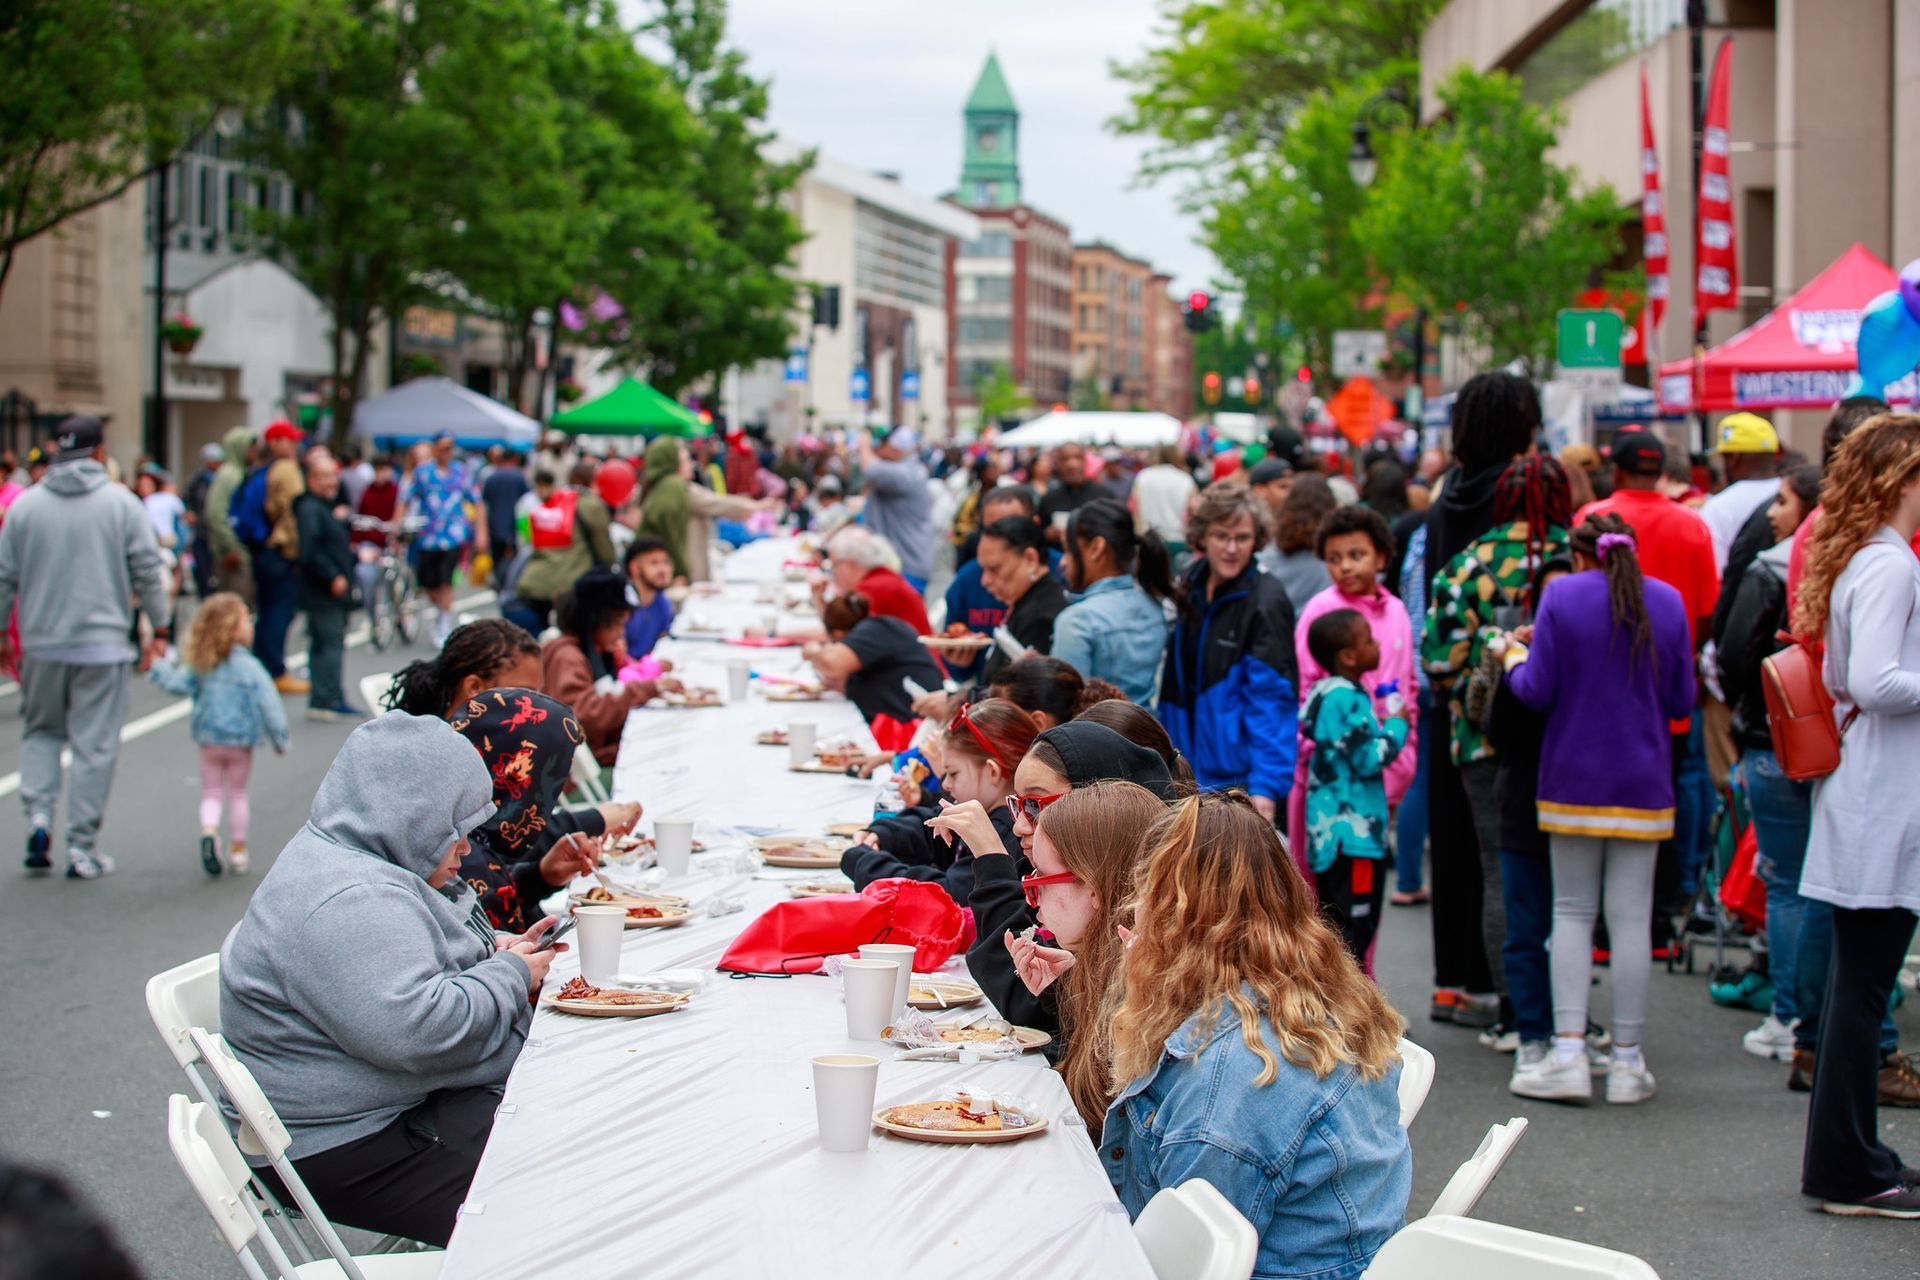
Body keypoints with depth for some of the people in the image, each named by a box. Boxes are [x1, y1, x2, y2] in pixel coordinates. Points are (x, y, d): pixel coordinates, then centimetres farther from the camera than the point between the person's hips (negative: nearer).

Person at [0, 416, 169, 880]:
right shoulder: (122, 503, -3)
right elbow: (148, 572, -3)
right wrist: (160, 629, 6)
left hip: (41, 644, 2)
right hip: (102, 644, -2)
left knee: (41, 732, 20)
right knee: (95, 744, 3)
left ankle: (38, 815, 1)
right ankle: (82, 847, 4)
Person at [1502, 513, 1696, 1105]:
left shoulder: (1561, 595, -6)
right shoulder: (1667, 601, 1)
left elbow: (1537, 691, -9)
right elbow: (1682, 701, 5)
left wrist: (1514, 657, 12)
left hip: (1574, 781, -1)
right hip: (1643, 784, 1)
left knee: (1572, 912, 7)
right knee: (1631, 918, 4)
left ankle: (1568, 1054, 0)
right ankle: (1626, 1062, 8)